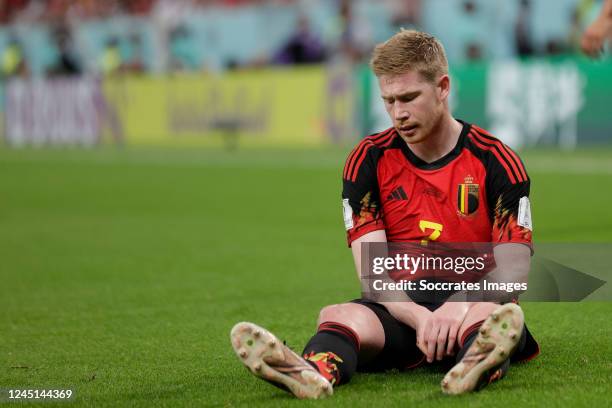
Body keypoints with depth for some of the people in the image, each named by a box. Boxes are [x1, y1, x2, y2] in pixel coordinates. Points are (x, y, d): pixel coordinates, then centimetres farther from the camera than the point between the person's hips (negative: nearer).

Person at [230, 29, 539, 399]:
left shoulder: (495, 160, -1)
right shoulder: (369, 160, 4)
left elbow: (513, 268, -8)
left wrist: (461, 305, -29)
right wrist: (419, 317, -26)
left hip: (469, 312, -1)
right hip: (401, 311, 1)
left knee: (501, 316, -37)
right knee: (340, 315, -32)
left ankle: (481, 364, -73)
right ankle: (316, 372, -67)